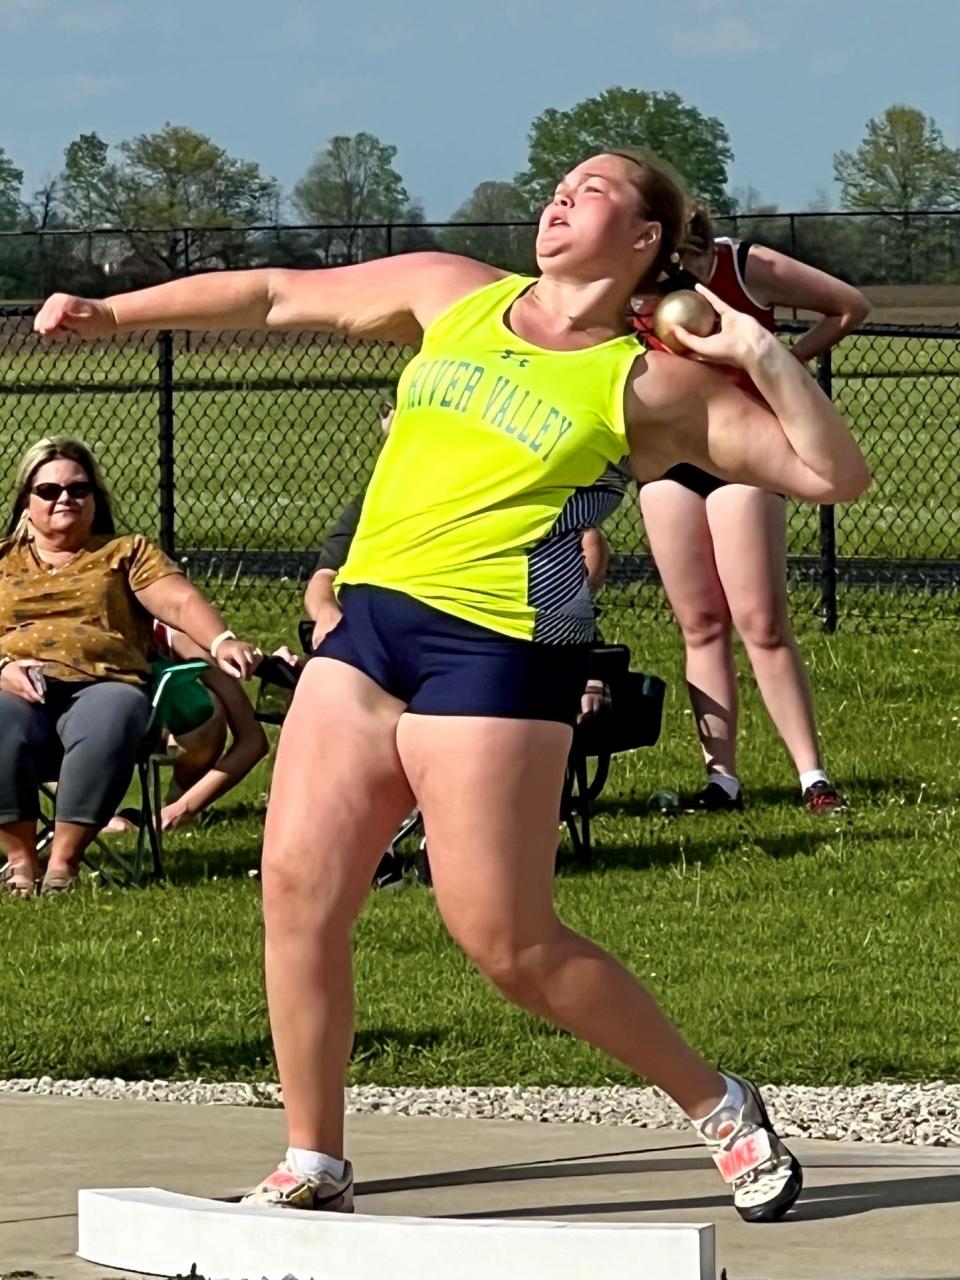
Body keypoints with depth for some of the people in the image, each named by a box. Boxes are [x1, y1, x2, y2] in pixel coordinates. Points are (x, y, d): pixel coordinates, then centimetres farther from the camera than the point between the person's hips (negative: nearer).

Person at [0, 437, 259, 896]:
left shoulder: (125, 554, 22)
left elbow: (180, 601, 5)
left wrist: (221, 642, -16)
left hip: (100, 685, 0)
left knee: (107, 725, -38)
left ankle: (64, 862, -33)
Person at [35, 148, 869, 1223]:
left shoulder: (656, 387, 1)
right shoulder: (453, 298, 15)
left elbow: (835, 475, -2)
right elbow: (279, 297, 23)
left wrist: (761, 355, -12)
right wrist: (114, 312, 24)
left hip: (497, 651, -5)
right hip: (368, 625, 6)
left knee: (507, 941, -7)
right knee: (296, 886, -3)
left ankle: (722, 1109, 10)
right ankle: (313, 1167, 9)